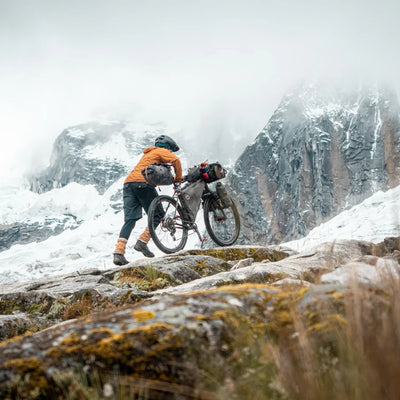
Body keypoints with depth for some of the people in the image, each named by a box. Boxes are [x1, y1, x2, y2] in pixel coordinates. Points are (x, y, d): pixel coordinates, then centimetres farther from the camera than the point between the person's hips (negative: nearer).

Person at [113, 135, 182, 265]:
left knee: (129, 220, -2)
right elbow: (175, 160, -5)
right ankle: (142, 242, -7)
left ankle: (119, 252, -15)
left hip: (128, 183, 7)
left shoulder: (147, 153, 39)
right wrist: (178, 177, 7)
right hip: (143, 183, -7)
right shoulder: (161, 151, 13)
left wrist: (172, 179, 33)